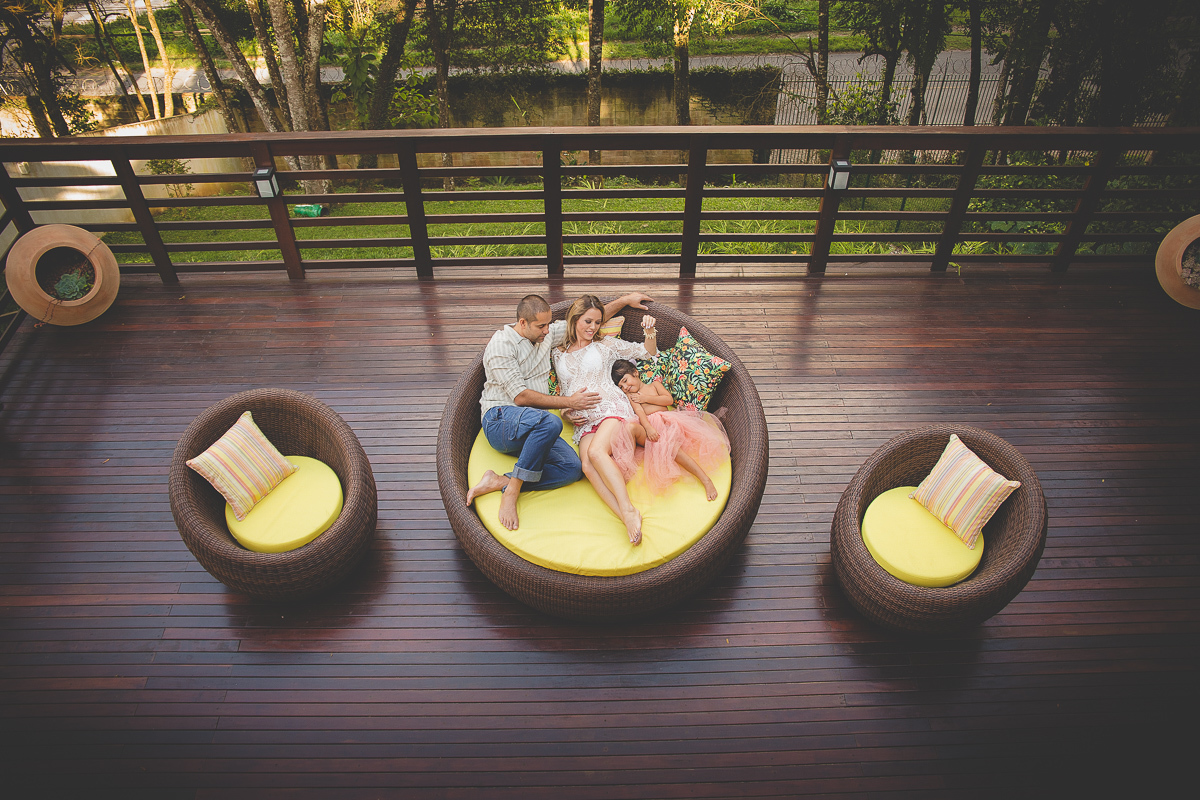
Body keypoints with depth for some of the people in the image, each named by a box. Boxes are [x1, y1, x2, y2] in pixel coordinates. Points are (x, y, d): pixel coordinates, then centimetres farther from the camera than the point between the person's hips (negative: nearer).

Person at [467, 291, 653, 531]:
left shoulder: (546, 334, 15)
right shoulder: (501, 344, -7)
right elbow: (520, 396, -15)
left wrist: (625, 299, 22)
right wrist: (568, 402, -12)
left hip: (531, 430, 7)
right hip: (500, 419, -7)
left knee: (572, 468, -20)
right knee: (550, 422, -39)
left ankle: (498, 482, -21)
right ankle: (511, 494, -30)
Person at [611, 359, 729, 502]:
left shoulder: (654, 385, 25)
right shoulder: (629, 395, 22)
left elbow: (669, 399, 7)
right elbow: (639, 412, 1)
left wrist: (645, 398, 5)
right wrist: (648, 428, -17)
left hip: (667, 421, 0)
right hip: (650, 425, 0)